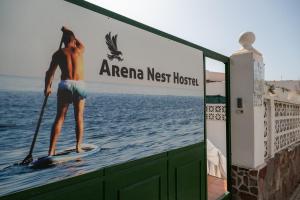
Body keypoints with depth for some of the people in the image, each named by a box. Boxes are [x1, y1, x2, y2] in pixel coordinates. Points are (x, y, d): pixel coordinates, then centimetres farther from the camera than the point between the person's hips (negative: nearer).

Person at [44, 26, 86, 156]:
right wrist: (68, 32, 49)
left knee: (59, 117, 3)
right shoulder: (79, 49, 11)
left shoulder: (59, 53, 9)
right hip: (79, 85, 0)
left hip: (65, 85, 0)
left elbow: (50, 72, 3)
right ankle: (78, 147, 6)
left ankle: (51, 150, 0)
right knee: (79, 117, 8)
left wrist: (47, 87, 15)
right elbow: (80, 43, 37)